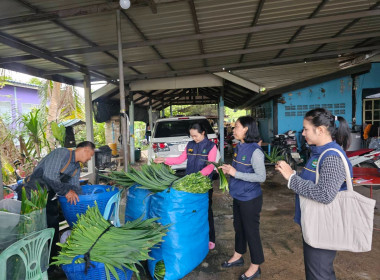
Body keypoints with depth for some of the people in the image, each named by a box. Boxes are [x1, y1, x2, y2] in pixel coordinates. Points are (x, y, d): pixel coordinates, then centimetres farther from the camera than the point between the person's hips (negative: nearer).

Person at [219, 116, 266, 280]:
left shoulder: (255, 151, -22)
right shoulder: (239, 147, 3)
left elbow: (261, 177, -23)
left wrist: (236, 173, -25)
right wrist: (228, 170, -4)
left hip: (250, 198, -8)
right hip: (238, 196, 8)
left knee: (251, 231, 9)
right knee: (238, 227, 22)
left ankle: (255, 267, 30)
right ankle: (238, 257, 44)